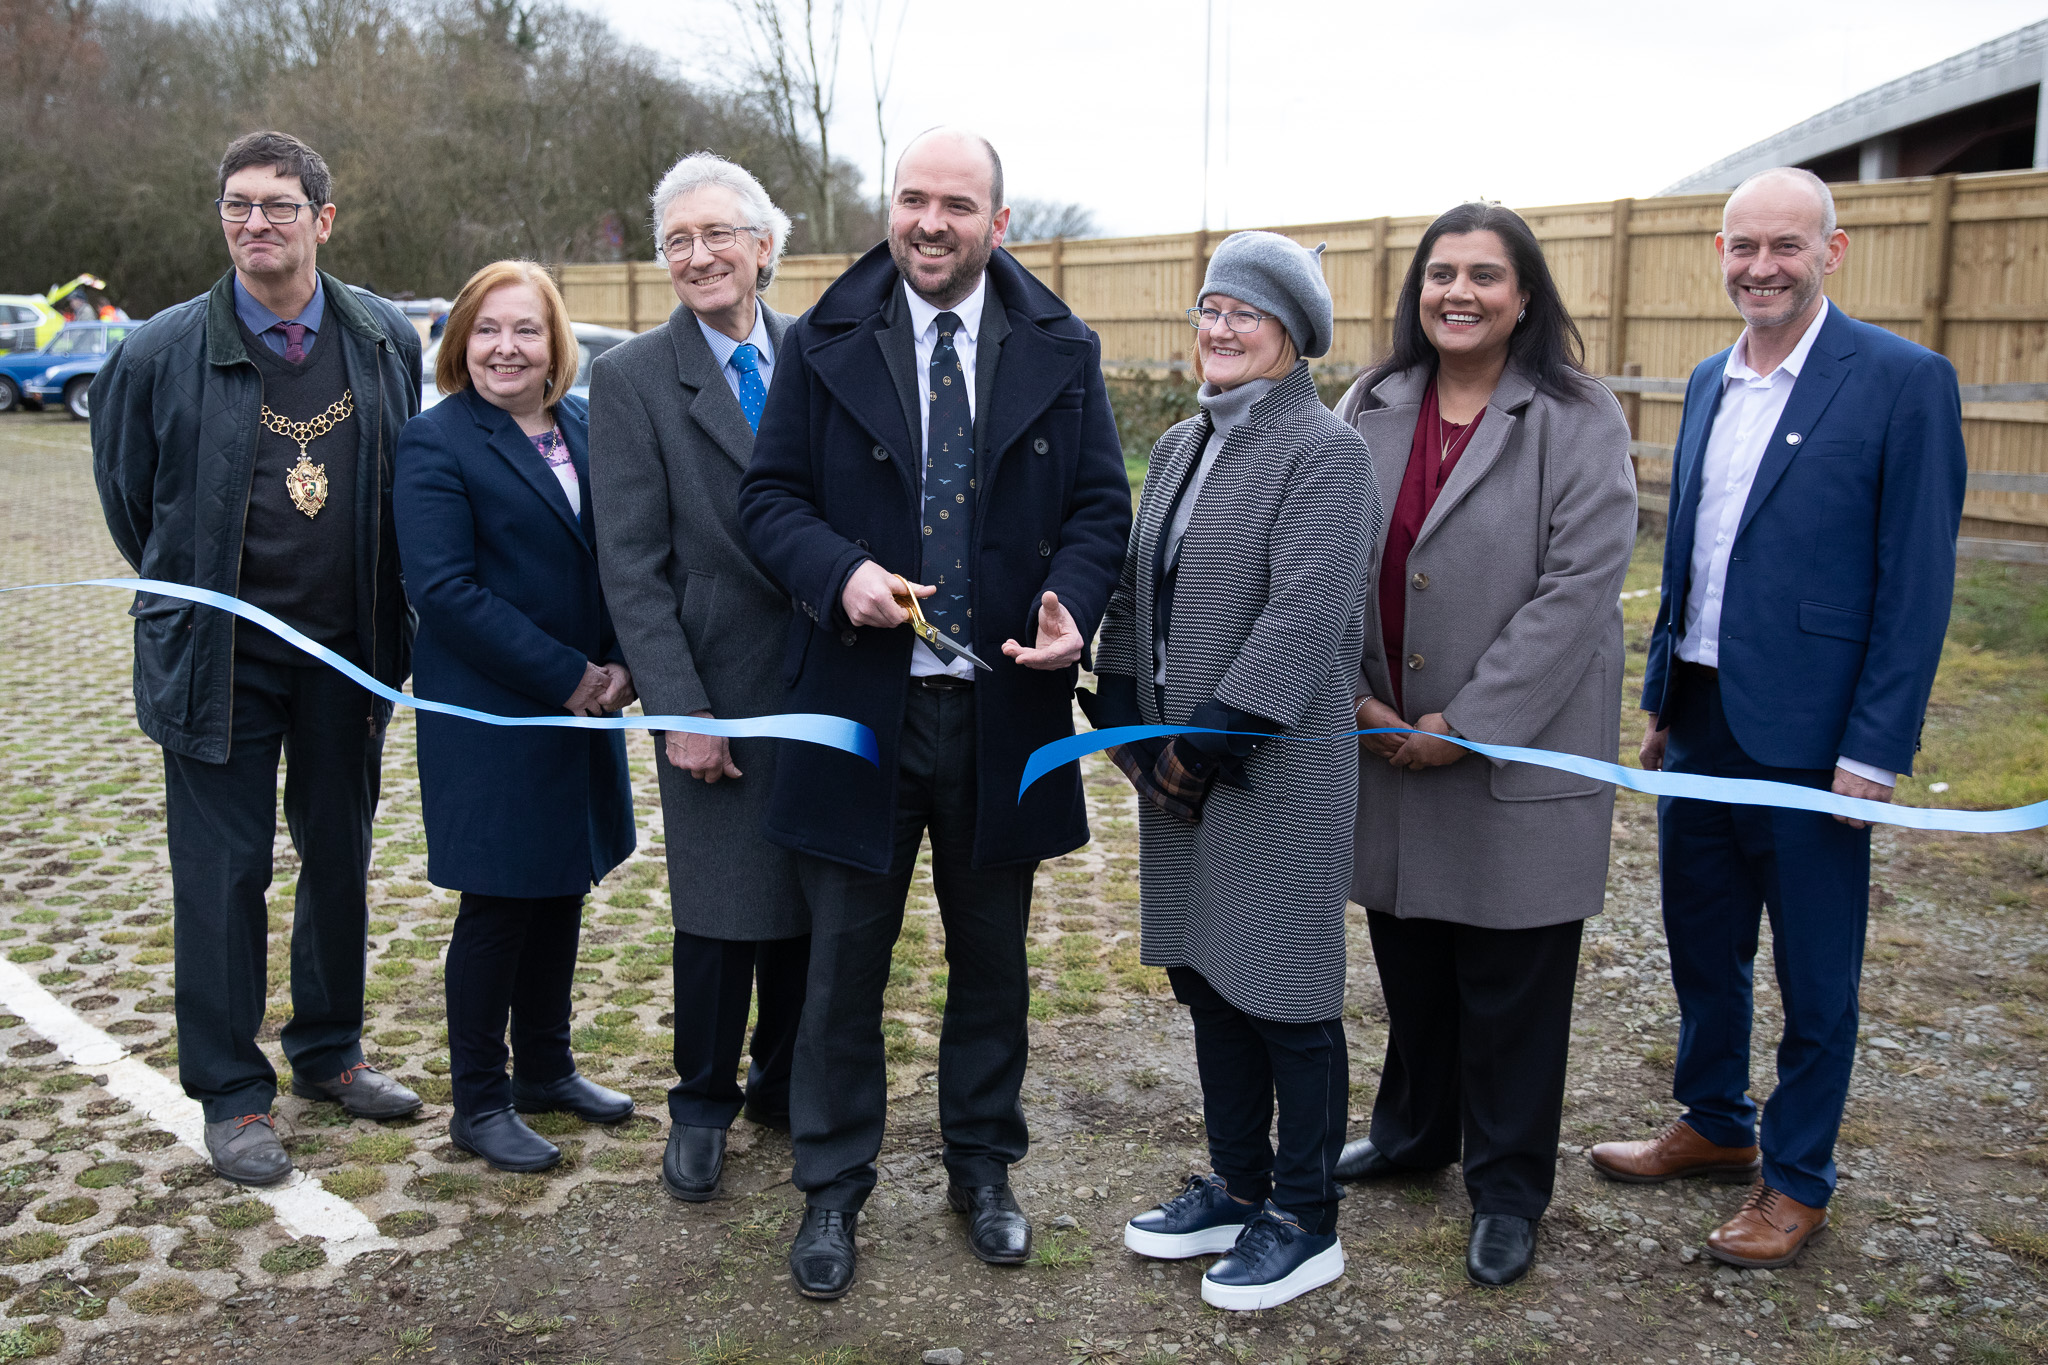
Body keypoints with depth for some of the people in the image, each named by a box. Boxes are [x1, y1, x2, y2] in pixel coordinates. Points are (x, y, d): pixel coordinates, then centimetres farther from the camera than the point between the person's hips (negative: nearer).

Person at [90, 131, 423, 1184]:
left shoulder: (387, 342, 0)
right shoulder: (162, 353, -7)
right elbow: (128, 496, 7)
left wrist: (383, 608, 9)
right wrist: (195, 595, 11)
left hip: (349, 651, 3)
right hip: (219, 654, -3)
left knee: (341, 858, 14)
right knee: (222, 873, 3)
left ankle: (329, 1053, 32)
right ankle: (231, 1095, 17)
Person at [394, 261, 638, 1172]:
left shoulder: (586, 426, 8)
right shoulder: (435, 442, -9)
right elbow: (443, 587, -17)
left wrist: (621, 662, -6)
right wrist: (564, 677, -18)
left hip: (585, 701, 6)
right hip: (489, 714, -6)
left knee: (562, 888, 15)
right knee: (496, 904, 2)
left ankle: (545, 1067, 32)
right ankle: (479, 1101, 17)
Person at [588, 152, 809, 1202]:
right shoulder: (631, 379, -5)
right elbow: (633, 566, -7)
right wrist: (680, 709, -12)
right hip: (719, 690, -3)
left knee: (811, 901, 13)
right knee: (720, 911, 5)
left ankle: (784, 1084, 32)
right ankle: (703, 1107, 25)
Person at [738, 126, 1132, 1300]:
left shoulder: (1061, 352, 3)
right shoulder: (825, 346, 1)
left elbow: (1102, 504, 5)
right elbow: (770, 495, 2)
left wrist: (1072, 604, -15)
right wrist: (840, 572, -18)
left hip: (1005, 705, 1)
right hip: (859, 702, -1)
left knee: (994, 958, 15)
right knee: (844, 962, 7)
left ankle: (984, 1169, 35)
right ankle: (833, 1190, 25)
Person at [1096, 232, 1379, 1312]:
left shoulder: (1324, 453, -10)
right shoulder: (1180, 447, 14)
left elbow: (1304, 613, -20)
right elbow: (1137, 591, 12)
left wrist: (1212, 735, -19)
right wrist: (1132, 728, 2)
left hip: (1276, 770, -8)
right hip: (1177, 764, 8)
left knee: (1285, 992, 2)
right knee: (1207, 977, 16)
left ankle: (1304, 1222, 18)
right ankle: (1236, 1186, 32)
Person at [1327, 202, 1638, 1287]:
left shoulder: (1579, 422, -8)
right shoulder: (1370, 410, 6)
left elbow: (1577, 589, -15)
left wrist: (1467, 727, -17)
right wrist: (1355, 697, -7)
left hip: (1519, 752, -4)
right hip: (1386, 742, 4)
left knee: (1510, 983, 6)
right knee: (1407, 960, 19)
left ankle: (1507, 1189, 24)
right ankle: (1413, 1133, 41)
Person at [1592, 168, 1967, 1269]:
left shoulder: (1903, 382, -10)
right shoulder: (1710, 383, 10)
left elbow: (1918, 582, -13)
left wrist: (1875, 752, -16)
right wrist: (1661, 699, 15)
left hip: (1808, 732, -6)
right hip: (1702, 721, 6)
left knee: (1815, 977, 9)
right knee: (1702, 949, 18)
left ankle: (1797, 1179, 25)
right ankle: (1716, 1126, 38)